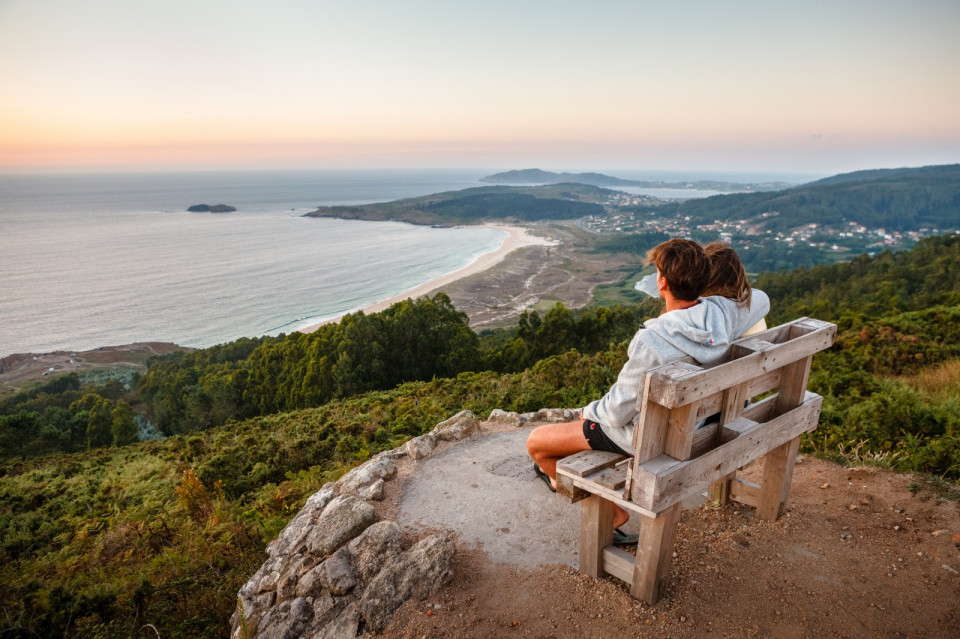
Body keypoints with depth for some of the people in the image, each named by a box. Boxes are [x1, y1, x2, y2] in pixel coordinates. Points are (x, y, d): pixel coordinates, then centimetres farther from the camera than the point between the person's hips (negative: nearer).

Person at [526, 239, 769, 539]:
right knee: (587, 419, 31)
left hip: (644, 438, -8)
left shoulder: (652, 341, -35)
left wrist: (590, 411, -2)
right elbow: (761, 300, 11)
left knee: (536, 441, 6)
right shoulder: (721, 314, -15)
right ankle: (613, 514, 34)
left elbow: (618, 413, -24)